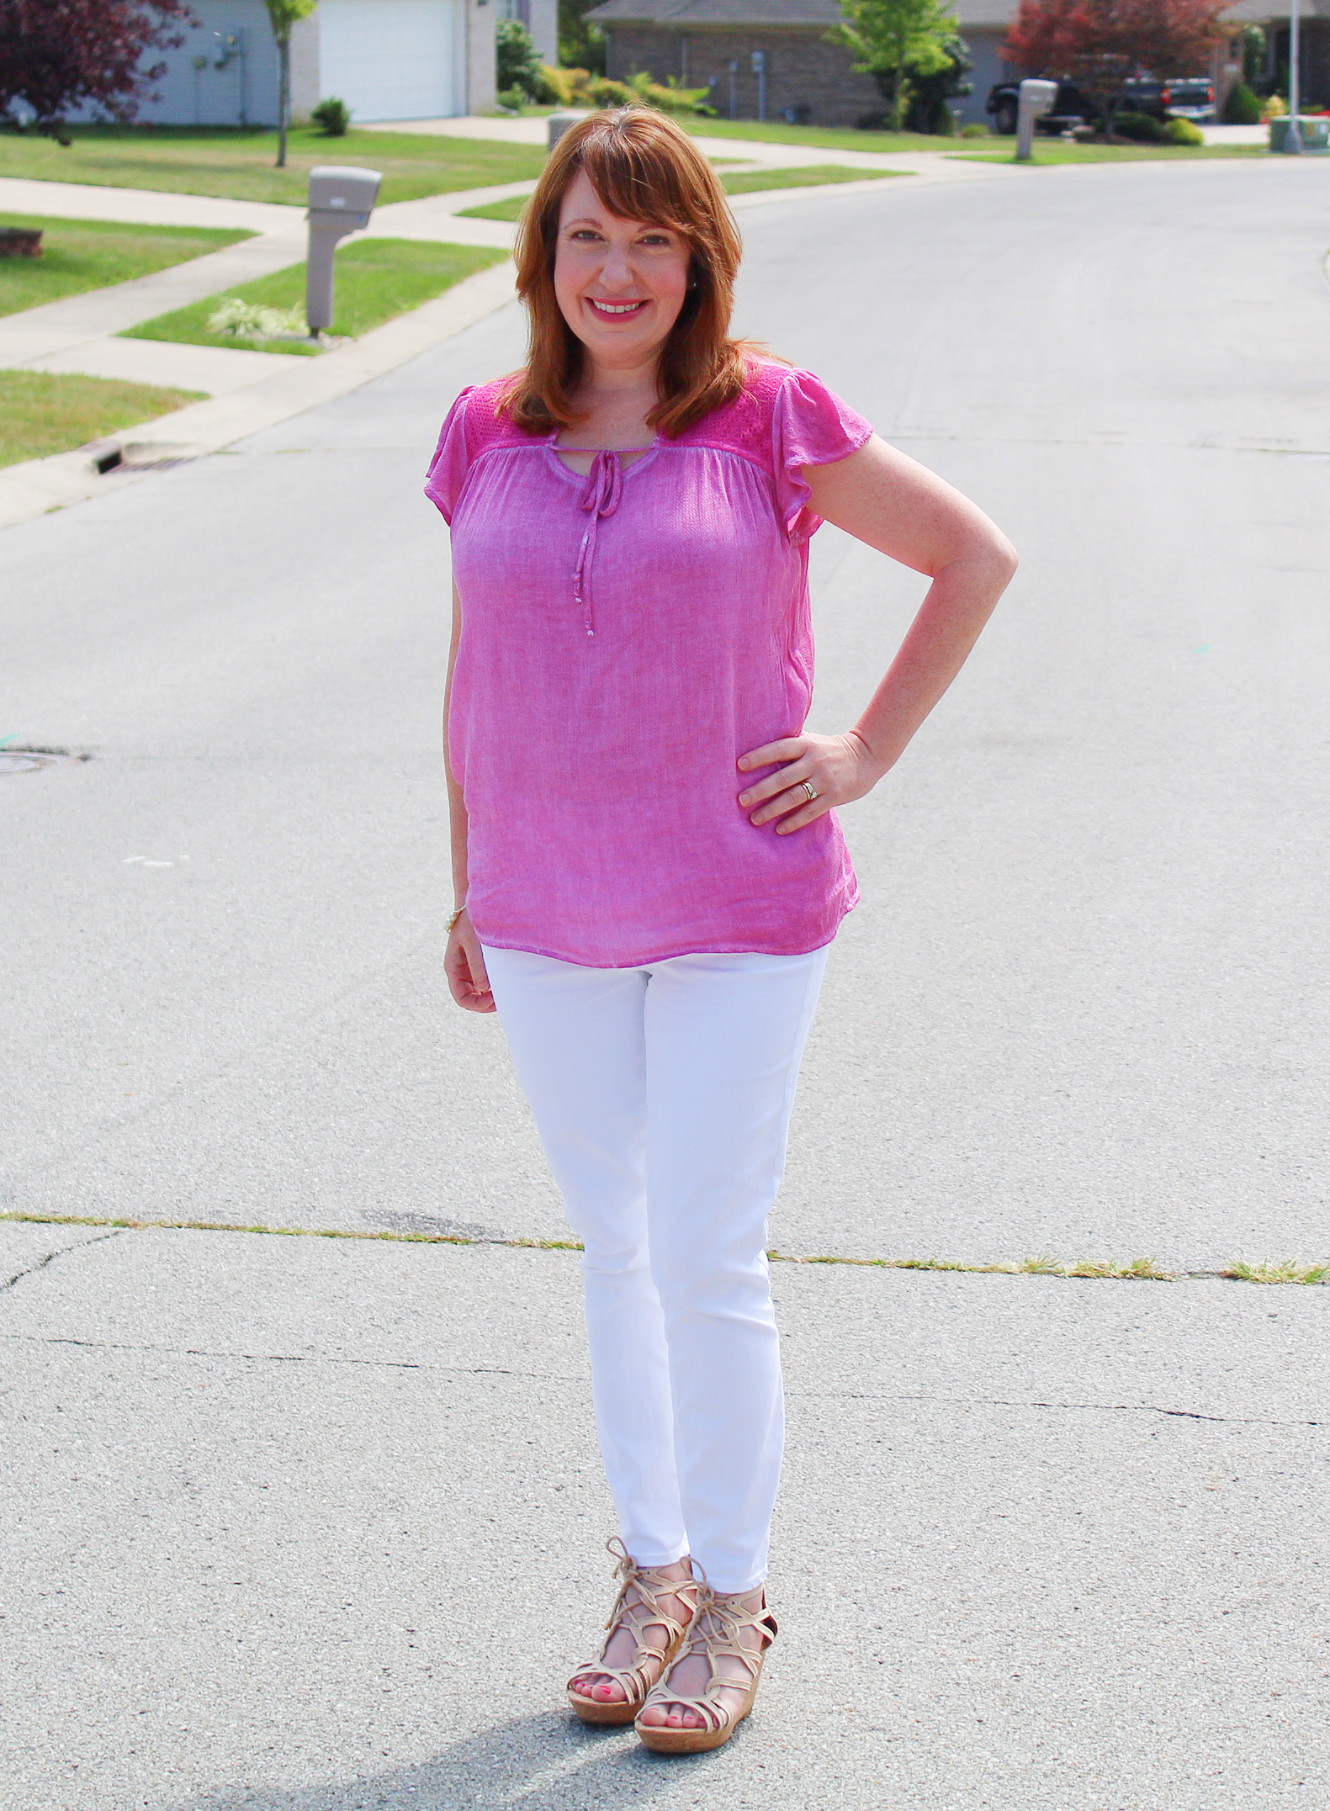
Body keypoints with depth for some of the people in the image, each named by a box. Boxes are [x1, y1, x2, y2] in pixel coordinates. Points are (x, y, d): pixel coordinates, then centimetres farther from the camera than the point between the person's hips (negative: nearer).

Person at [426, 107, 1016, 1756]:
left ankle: (732, 1598, 16)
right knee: (613, 1245, 14)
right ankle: (651, 1571, 28)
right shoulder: (490, 438, 3)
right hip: (549, 920, 4)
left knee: (706, 1260, -2)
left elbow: (977, 557, 1)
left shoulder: (774, 423, -7)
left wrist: (867, 752, -4)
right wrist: (468, 892, 13)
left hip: (739, 914, -4)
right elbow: (472, 676, 12)